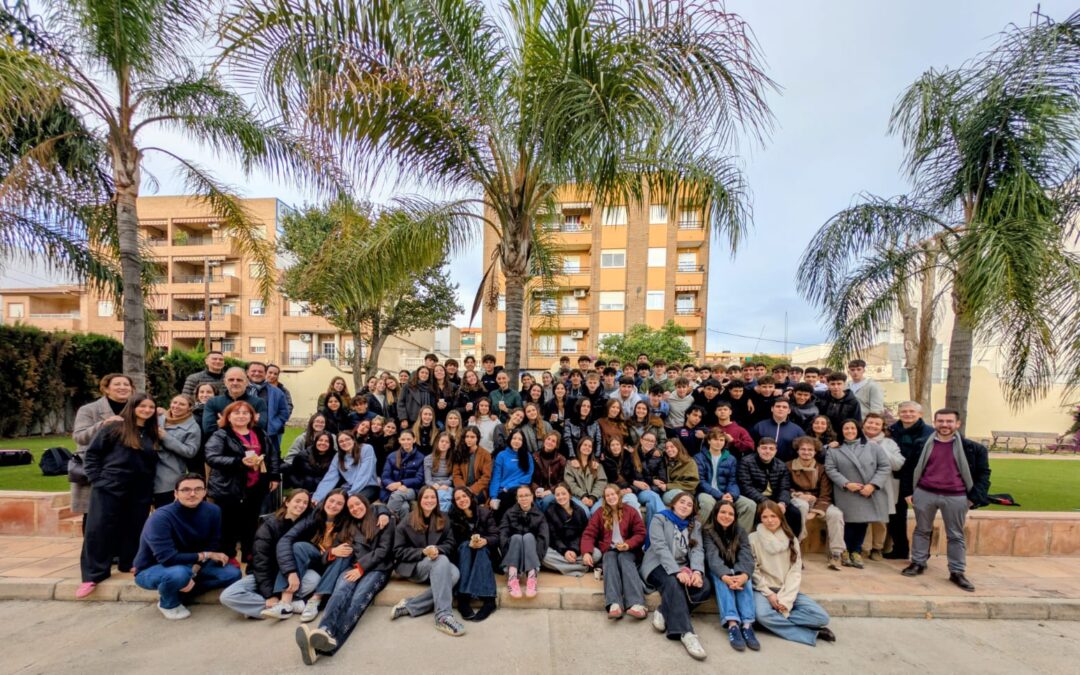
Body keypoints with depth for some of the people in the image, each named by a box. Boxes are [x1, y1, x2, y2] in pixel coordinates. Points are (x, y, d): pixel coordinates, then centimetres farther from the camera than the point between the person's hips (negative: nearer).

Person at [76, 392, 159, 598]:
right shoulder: (114, 427, -5)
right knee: (99, 528, -1)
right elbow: (92, 453, -1)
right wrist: (97, 479, -7)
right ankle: (93, 574, 7)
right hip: (110, 487, -4)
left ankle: (129, 564, 24)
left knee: (133, 529, 10)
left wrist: (150, 485, 4)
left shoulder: (153, 434, 8)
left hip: (141, 491, 4)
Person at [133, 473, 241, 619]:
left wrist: (195, 570, -23)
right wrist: (204, 555, -24)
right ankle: (168, 602, -4)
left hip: (190, 565, 5)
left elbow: (212, 546, -7)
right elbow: (167, 558, -32)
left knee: (233, 574, -14)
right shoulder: (160, 518, -28)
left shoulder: (212, 511, -14)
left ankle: (179, 591, 1)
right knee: (179, 573, -38)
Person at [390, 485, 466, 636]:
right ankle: (443, 616, -41)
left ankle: (410, 606, -29)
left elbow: (450, 545, 3)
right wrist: (423, 552, -18)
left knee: (454, 573, -32)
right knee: (442, 560, -35)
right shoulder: (407, 523, 2)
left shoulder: (443, 519, 9)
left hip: (437, 563, 3)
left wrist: (437, 549, -21)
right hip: (412, 566, -3)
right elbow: (399, 552, -3)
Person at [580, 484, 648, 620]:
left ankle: (637, 604, -52)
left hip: (627, 550, 0)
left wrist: (628, 545, -16)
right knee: (610, 561, -31)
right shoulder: (599, 513, 10)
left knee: (625, 560, -32)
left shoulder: (630, 511, 8)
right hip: (608, 550, 1)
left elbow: (641, 533, 3)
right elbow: (588, 534, 0)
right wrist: (587, 552, -18)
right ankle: (614, 604, -53)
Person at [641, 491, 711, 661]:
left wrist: (697, 571, -22)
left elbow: (697, 550, -1)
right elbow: (660, 548, -15)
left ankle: (664, 612, -20)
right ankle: (686, 633, -38)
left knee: (705, 586, -25)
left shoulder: (695, 525, 14)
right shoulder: (659, 519, -2)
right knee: (673, 583, -36)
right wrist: (677, 572, -28)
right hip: (659, 565, -5)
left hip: (683, 567, 5)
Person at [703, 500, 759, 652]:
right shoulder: (708, 532, -8)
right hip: (718, 572, -2)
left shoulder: (741, 533, 0)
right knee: (721, 579, -34)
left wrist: (744, 575, -38)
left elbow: (746, 556, -16)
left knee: (744, 579, -30)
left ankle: (747, 625, -42)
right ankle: (732, 624, -48)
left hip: (737, 571, 2)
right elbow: (712, 557, -22)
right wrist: (725, 576, -42)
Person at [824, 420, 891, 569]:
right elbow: (830, 469, -2)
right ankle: (846, 551, 18)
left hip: (869, 493, 1)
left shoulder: (873, 446, 5)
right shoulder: (835, 449, 4)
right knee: (850, 522, 1)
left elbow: (885, 467, 0)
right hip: (847, 494, -1)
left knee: (863, 522, 6)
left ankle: (856, 552, 23)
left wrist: (872, 485, -11)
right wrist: (846, 484, -15)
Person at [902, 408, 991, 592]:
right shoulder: (923, 444, 0)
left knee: (956, 535, 10)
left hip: (956, 497, -1)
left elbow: (983, 472, 4)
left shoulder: (972, 448, -3)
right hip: (924, 494, 1)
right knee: (922, 530, 13)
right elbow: (910, 468, 7)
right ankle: (918, 563, 25)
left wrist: (975, 497, -3)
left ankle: (957, 572, 21)